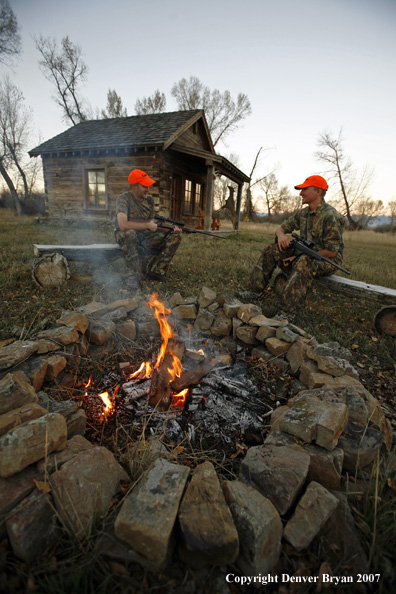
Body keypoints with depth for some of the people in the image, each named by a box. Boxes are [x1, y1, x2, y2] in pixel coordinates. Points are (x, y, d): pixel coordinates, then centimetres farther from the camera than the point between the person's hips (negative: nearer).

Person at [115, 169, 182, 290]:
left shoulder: (149, 200, 2)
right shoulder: (123, 199, -18)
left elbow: (152, 223, 7)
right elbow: (123, 225, -34)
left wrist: (171, 227, -11)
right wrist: (147, 225, -23)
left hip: (145, 236, 6)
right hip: (125, 236, -5)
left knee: (175, 237, -10)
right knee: (129, 233, -42)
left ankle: (155, 271, -5)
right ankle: (134, 274, -24)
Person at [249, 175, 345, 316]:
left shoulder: (331, 216, -17)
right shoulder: (303, 213, 7)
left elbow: (331, 252, -21)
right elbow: (281, 228, 14)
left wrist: (299, 256, -20)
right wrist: (281, 235, -13)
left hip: (327, 262, -7)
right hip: (304, 255, 8)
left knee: (304, 262, -42)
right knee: (272, 249, -7)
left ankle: (288, 313, -46)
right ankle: (256, 290, -10)